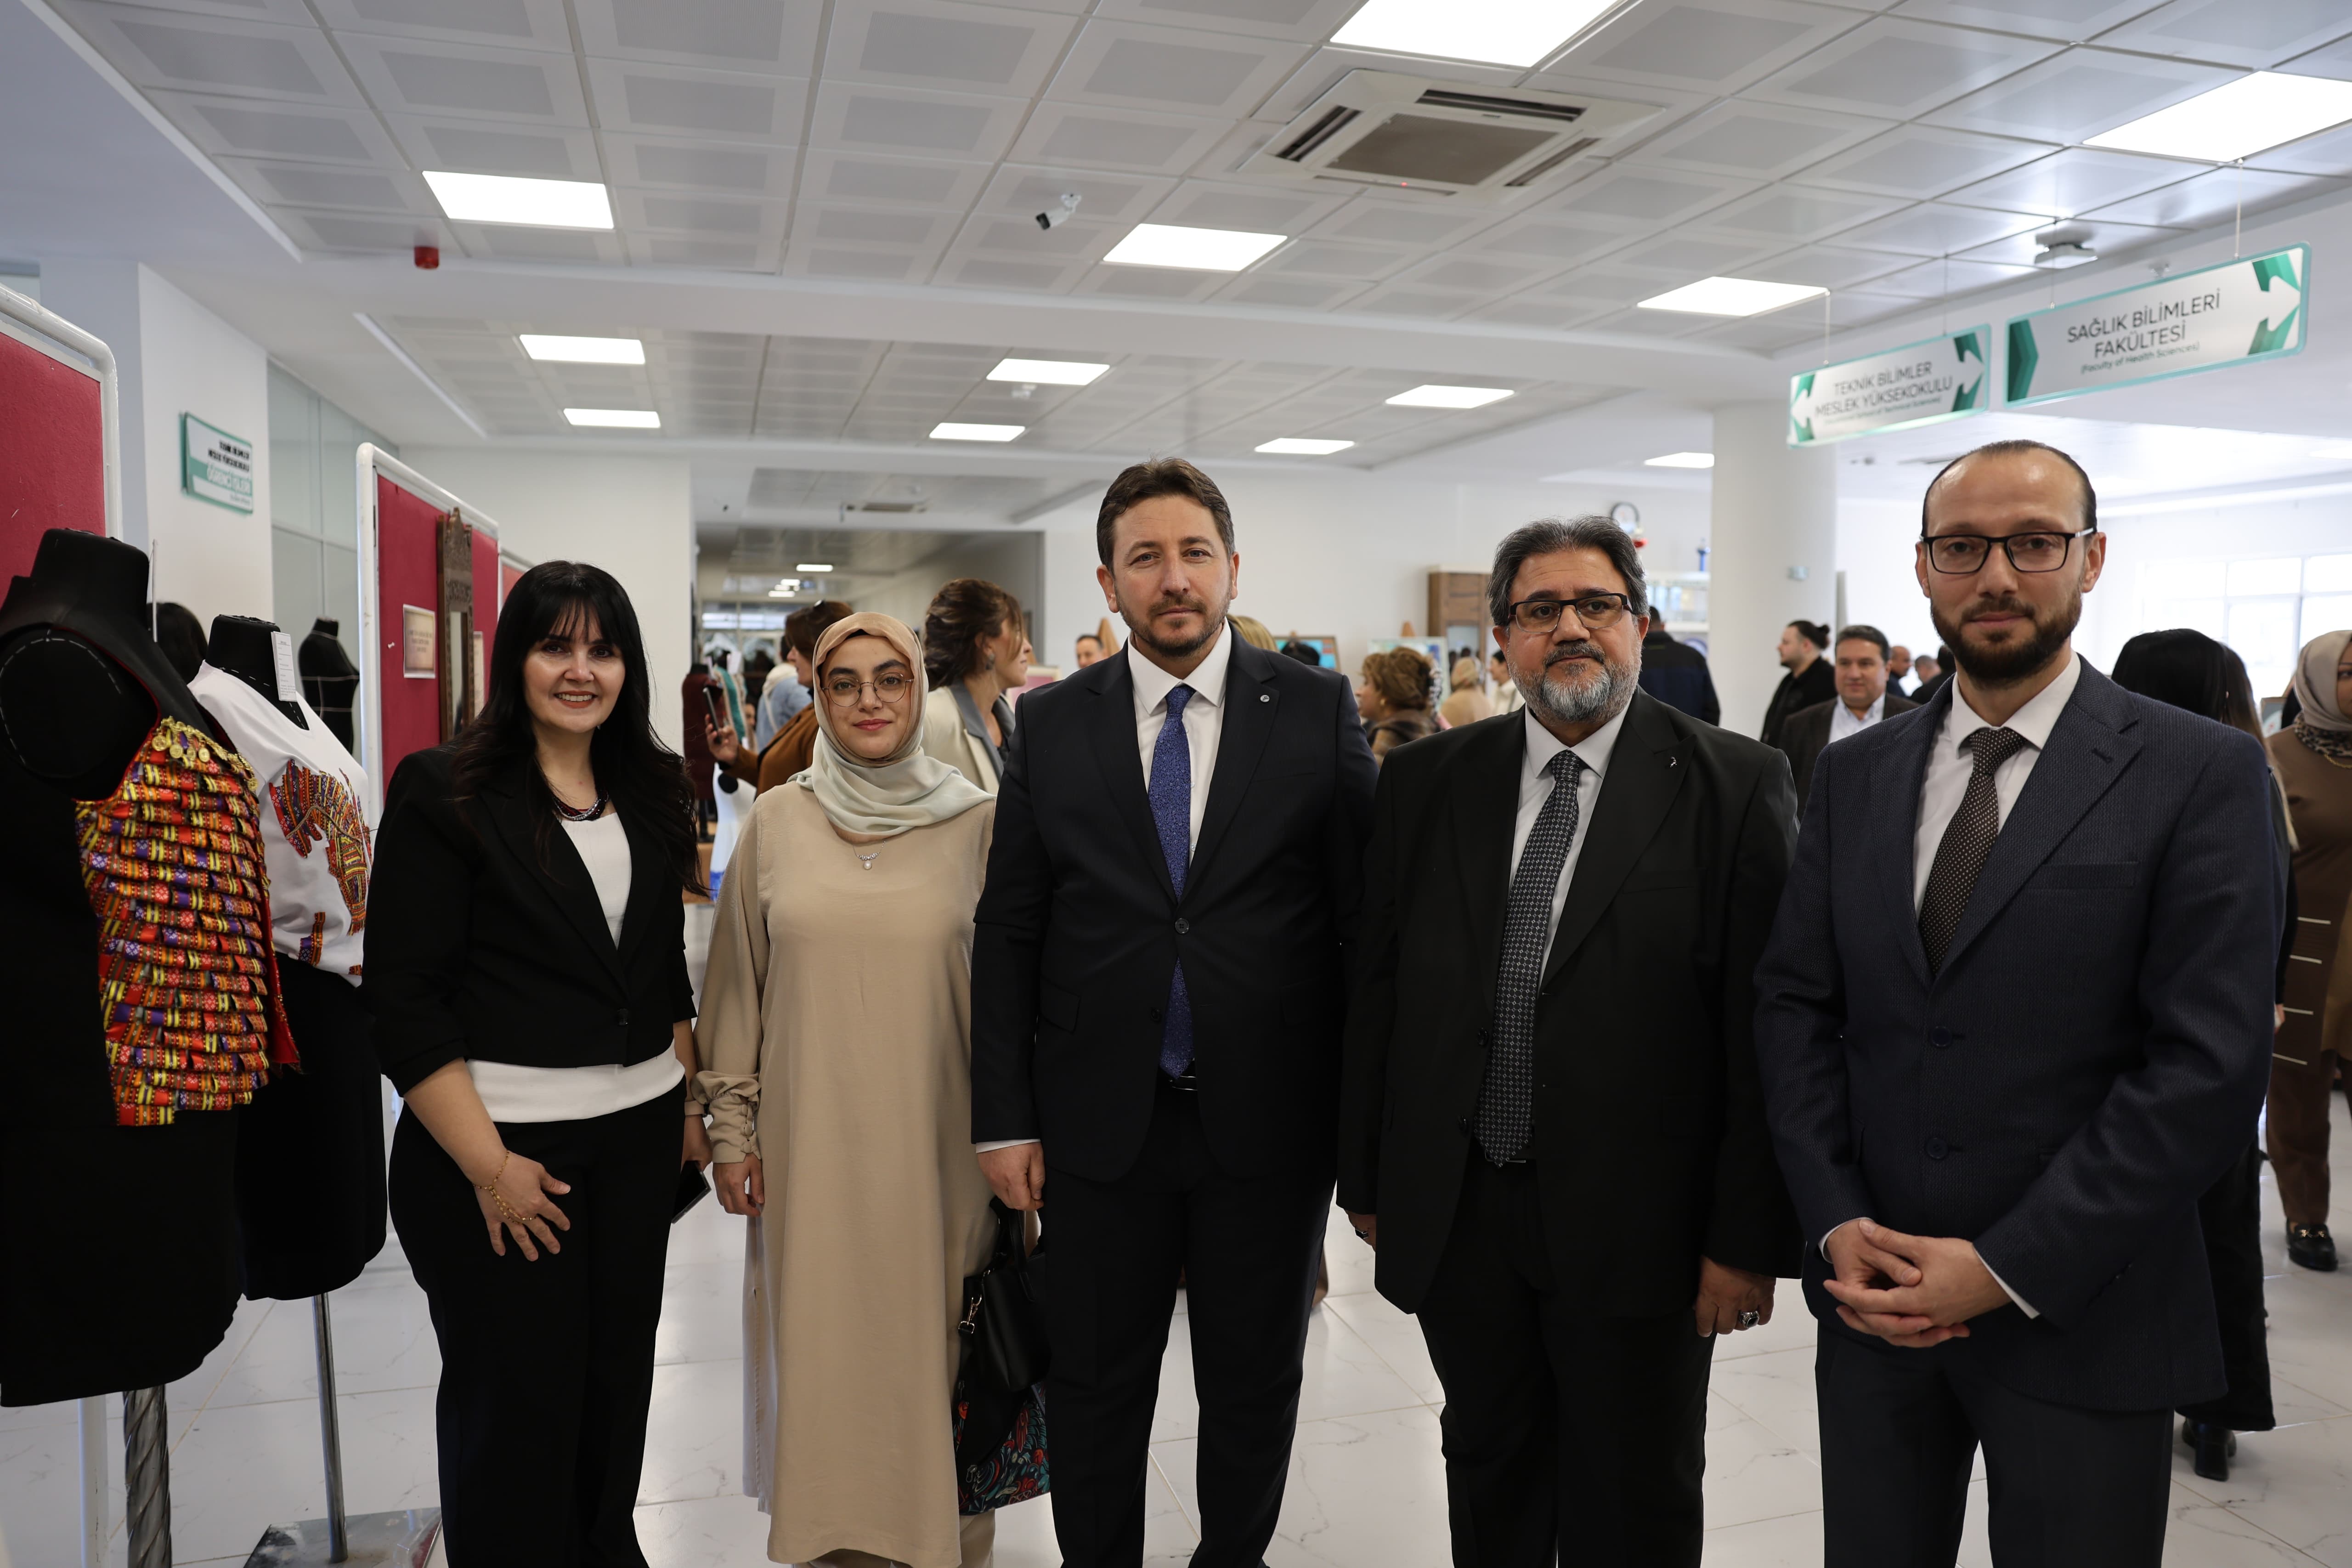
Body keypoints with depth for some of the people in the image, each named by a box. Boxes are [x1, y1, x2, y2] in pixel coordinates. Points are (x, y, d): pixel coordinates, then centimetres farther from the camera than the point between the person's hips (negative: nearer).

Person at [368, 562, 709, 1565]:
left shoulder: (651, 793, 9)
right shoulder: (443, 793, -8)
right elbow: (404, 1001, -12)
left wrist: (688, 1103, 12)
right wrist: (488, 1165, -15)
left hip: (636, 1134, 5)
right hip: (501, 1141, -5)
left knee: (618, 1377, 15)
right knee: (516, 1398, 7)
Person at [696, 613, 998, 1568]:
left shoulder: (976, 822, -3)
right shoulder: (776, 822, 1)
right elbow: (739, 983, 7)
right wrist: (732, 1125, 6)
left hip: (934, 1145, -1)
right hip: (809, 1141, 1)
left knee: (933, 1341, 9)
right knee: (818, 1340, 12)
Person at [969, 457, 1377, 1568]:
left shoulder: (1318, 712, -3)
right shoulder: (1051, 724, 1)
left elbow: (1365, 913, -3)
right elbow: (1008, 932, 2)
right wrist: (1005, 1116, -2)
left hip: (1270, 1121, 0)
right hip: (1101, 1122, 1)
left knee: (1254, 1389, 17)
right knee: (1094, 1390, 16)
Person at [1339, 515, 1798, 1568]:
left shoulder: (1735, 786, -8)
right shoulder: (1425, 783, 2)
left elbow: (1766, 1025, -10)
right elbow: (1376, 994, 4)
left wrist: (1750, 1238, -11)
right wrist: (1366, 1177, 6)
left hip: (1637, 1231, -3)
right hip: (1455, 1216, 3)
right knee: (1488, 1481, 22)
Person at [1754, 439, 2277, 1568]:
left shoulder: (2202, 775, -7)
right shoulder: (1854, 773, 5)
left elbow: (2210, 1063, -13)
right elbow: (1793, 1005, 4)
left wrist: (2008, 1268, -15)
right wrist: (1838, 1226, -7)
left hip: (2080, 1317, -3)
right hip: (1873, 1296, 3)